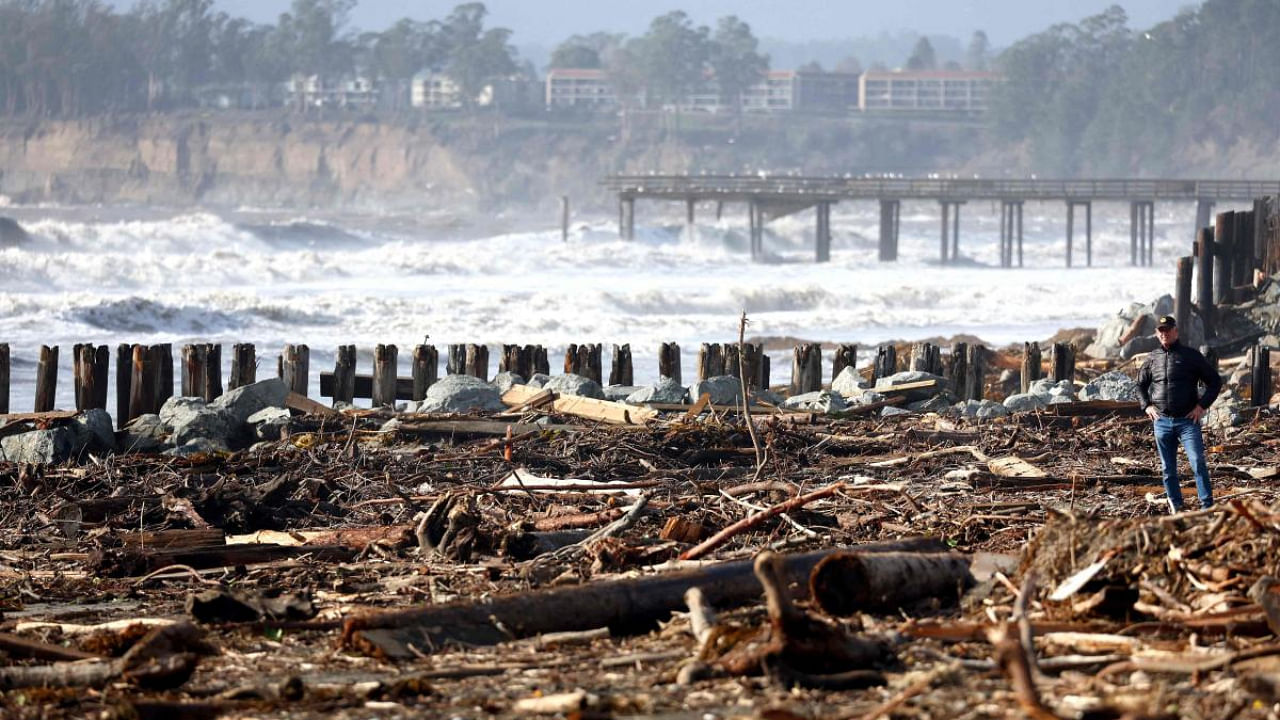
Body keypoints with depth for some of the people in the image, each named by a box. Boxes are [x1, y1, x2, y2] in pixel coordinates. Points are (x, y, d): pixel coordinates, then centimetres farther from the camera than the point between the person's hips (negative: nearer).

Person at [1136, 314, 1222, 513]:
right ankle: (1176, 507, 17)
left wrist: (1202, 405, -5)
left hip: (1188, 420, -4)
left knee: (1198, 463, -14)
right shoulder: (1153, 358, 10)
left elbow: (1215, 381, 4)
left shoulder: (1191, 355, 0)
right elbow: (1141, 384, 25)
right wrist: (1146, 406, 9)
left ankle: (1208, 507, -14)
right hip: (1162, 421, 4)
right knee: (1168, 469, 8)